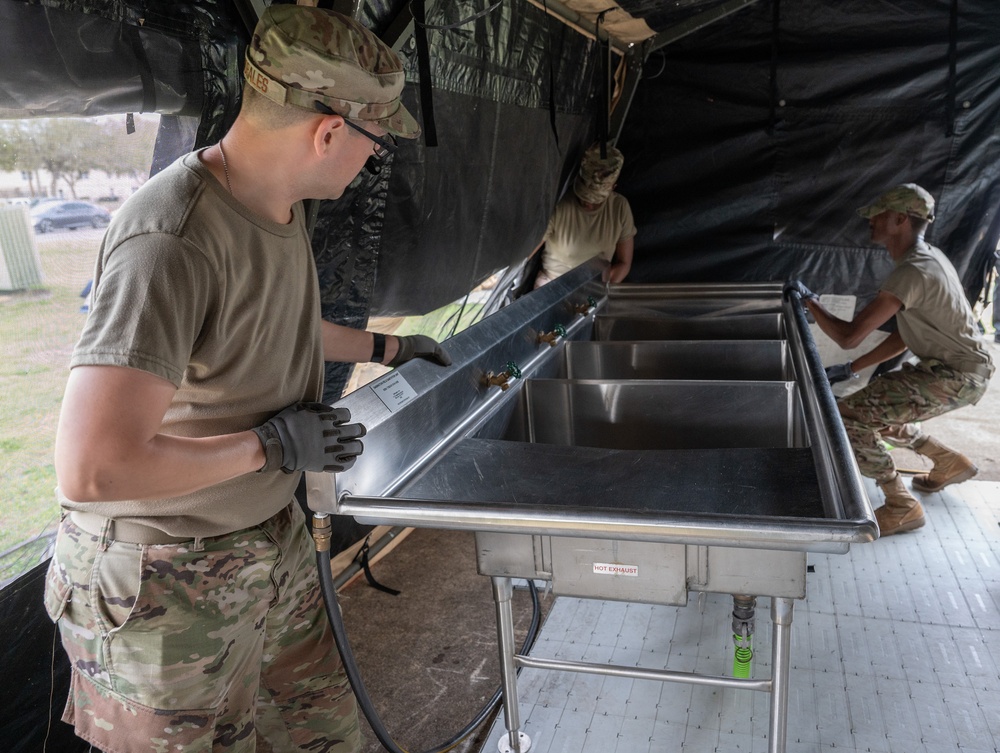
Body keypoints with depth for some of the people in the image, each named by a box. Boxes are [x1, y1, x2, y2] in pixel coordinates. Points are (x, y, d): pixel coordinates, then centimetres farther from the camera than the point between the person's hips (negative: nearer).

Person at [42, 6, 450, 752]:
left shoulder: (282, 207, 1)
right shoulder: (174, 239, -30)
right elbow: (94, 469, -34)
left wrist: (386, 347, 27)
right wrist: (273, 444, -24)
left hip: (273, 539, 8)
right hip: (170, 580, -7)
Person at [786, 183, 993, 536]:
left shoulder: (911, 272, -24)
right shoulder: (928, 257, 8)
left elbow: (848, 337, -25)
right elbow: (905, 335, 13)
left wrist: (809, 300, -10)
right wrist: (852, 369, 10)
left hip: (955, 377, -10)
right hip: (959, 370, 10)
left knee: (848, 417, -17)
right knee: (878, 410, 21)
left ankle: (901, 507, -4)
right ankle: (950, 462, 32)